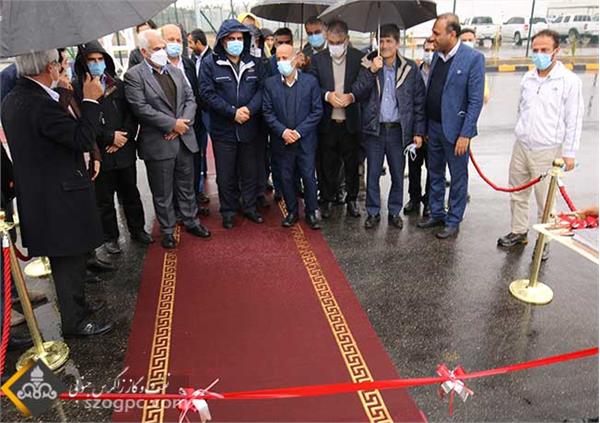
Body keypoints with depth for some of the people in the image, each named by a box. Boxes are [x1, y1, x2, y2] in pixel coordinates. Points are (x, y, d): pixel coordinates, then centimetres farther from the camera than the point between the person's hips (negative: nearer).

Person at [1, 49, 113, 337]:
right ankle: (74, 322, 18)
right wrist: (90, 100, -13)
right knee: (68, 260, 4)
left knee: (68, 258, 22)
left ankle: (76, 303, 38)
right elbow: (83, 139, -22)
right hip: (59, 197, -10)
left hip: (38, 195, 10)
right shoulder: (41, 103, -23)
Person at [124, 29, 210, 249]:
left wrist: (184, 122, -8)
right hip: (158, 143, -5)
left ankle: (191, 221, 32)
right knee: (162, 192, 7)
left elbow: (190, 98, 9)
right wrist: (172, 124, -16)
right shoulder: (134, 75, -6)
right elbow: (141, 108, -15)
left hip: (184, 139, 5)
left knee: (187, 186, 17)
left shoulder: (176, 71, 13)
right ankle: (167, 230, 21)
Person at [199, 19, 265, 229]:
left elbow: (261, 89, 1)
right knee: (226, 175, 7)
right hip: (223, 130, -2)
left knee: (250, 172, 13)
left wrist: (249, 109, -16)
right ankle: (228, 211, 23)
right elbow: (208, 93, -10)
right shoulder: (210, 63, -3)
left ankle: (250, 207, 30)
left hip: (249, 128, 3)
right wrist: (232, 112, -18)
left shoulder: (254, 62, 6)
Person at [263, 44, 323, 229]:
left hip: (306, 140, -1)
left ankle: (311, 212, 20)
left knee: (309, 177, 3)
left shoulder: (311, 81, -4)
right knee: (287, 178, 10)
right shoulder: (270, 84, 1)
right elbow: (268, 112, 0)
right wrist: (283, 131, -14)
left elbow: (317, 111, -5)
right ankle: (292, 212, 25)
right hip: (282, 141, 2)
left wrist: (299, 131, -13)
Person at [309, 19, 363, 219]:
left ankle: (352, 199, 26)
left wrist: (351, 96, -18)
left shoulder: (359, 58, 1)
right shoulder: (317, 59, 2)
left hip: (350, 121, 0)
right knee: (327, 164, 8)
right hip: (327, 122, 0)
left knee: (352, 163, 10)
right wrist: (328, 95, -18)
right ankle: (327, 199, 23)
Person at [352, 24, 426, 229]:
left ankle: (394, 212, 24)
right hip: (375, 128, 0)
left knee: (398, 174, 8)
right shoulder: (369, 65, 3)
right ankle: (373, 212, 21)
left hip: (398, 129, 0)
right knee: (373, 173, 7)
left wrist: (418, 131, -3)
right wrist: (372, 72, -18)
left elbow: (419, 102, 1)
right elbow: (357, 93, -7)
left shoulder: (410, 68, 1)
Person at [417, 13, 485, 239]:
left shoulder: (473, 58, -12)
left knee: (458, 178, 7)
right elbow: (429, 92, 10)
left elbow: (476, 101, -14)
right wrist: (424, 127, 8)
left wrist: (465, 134, -17)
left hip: (455, 129, -6)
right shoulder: (437, 55, 7)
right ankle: (436, 214, 32)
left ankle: (453, 222, 20)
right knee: (435, 175, 17)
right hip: (433, 127, 6)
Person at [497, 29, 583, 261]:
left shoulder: (569, 80, -8)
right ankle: (518, 232, 30)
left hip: (548, 151, -5)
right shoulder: (527, 78, 7)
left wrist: (569, 152, -7)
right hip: (521, 147, 5)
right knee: (518, 194, 14)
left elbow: (574, 120, -7)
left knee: (545, 200, 1)